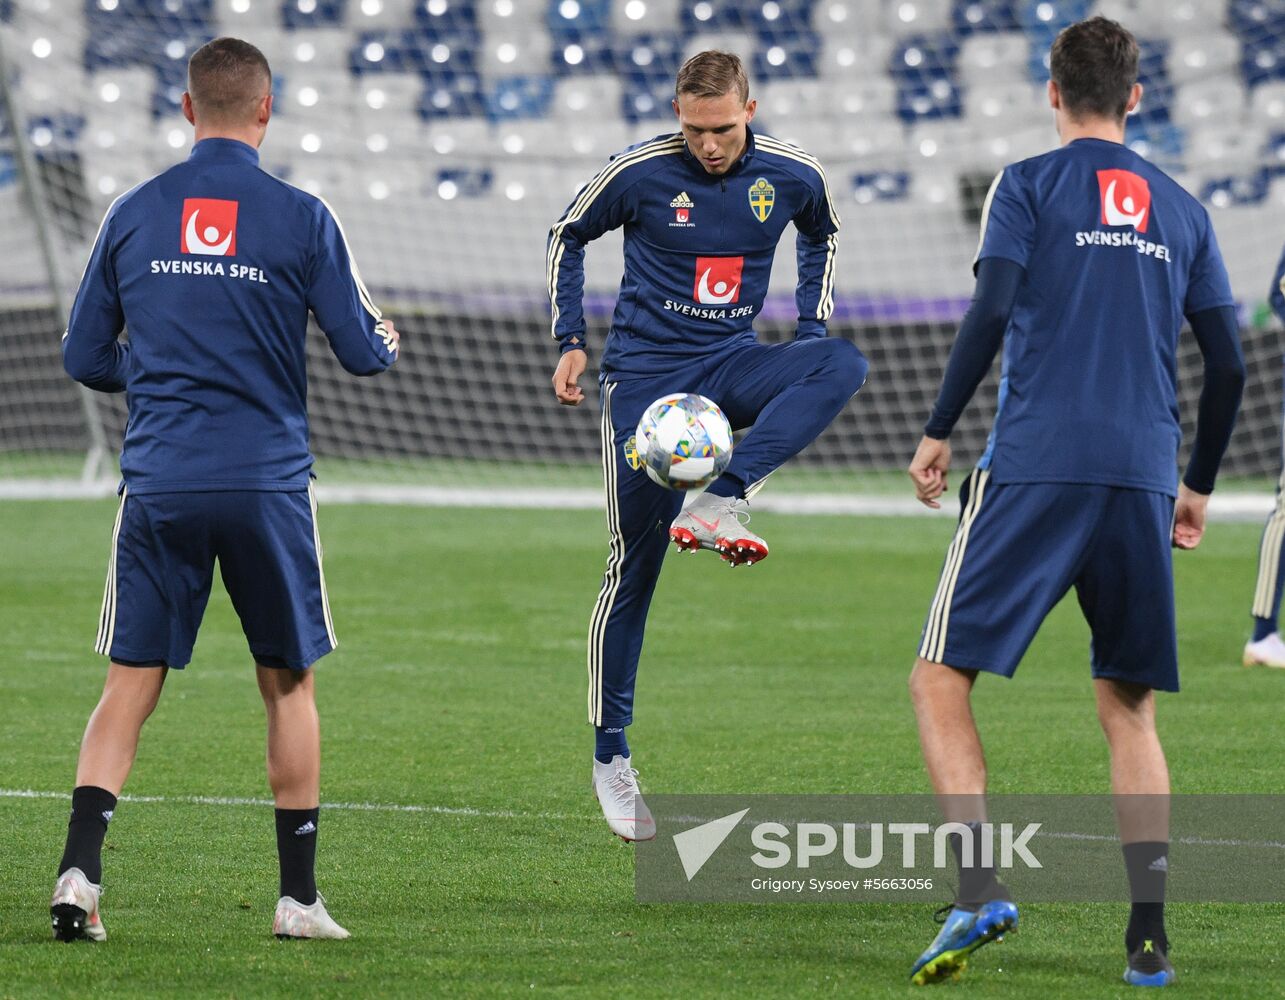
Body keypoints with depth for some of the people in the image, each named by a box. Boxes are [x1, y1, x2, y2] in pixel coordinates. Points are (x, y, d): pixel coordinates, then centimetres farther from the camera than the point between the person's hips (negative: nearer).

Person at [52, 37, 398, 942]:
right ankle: (299, 896, 13)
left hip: (159, 485, 2)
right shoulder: (301, 218, -4)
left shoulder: (133, 214, 4)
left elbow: (85, 358, 10)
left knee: (130, 687, 5)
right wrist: (388, 335, 23)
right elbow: (365, 352, 0)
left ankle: (81, 871, -11)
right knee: (289, 684, 12)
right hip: (268, 485, -1)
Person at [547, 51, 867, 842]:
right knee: (635, 565, -5)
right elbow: (569, 237, 8)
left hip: (733, 364, 3)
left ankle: (723, 502, -35)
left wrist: (813, 333, 10)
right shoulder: (639, 172, -10)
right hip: (646, 375, -3)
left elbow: (822, 236, 21)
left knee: (844, 364, -29)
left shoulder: (791, 175, -3)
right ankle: (611, 755, 6)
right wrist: (571, 343, 3)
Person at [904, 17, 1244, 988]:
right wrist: (1200, 484, 25)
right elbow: (1229, 363, 14)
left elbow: (991, 312, -8)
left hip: (1036, 469, -4)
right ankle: (1149, 937, 3)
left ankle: (980, 887, -17)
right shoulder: (1181, 210, 16)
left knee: (941, 680, 2)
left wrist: (938, 431, 1)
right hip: (1143, 478, 4)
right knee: (1129, 708, 13)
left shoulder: (1027, 186, 5)